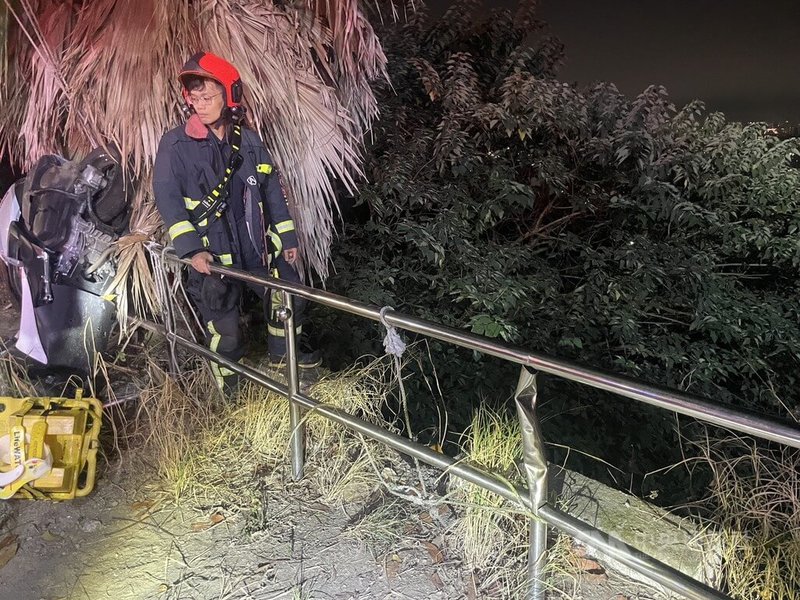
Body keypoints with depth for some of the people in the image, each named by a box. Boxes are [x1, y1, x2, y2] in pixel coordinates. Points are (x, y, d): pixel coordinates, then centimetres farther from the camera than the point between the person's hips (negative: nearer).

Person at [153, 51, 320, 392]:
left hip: (258, 245, 4)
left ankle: (282, 354, 38)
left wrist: (287, 237, 10)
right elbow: (168, 199, -12)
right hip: (212, 253, -4)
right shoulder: (175, 144, -6)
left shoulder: (248, 140, 6)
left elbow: (272, 190, 10)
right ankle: (229, 389, 27)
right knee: (224, 325, 2)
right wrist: (192, 249, -22)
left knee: (289, 295, 11)